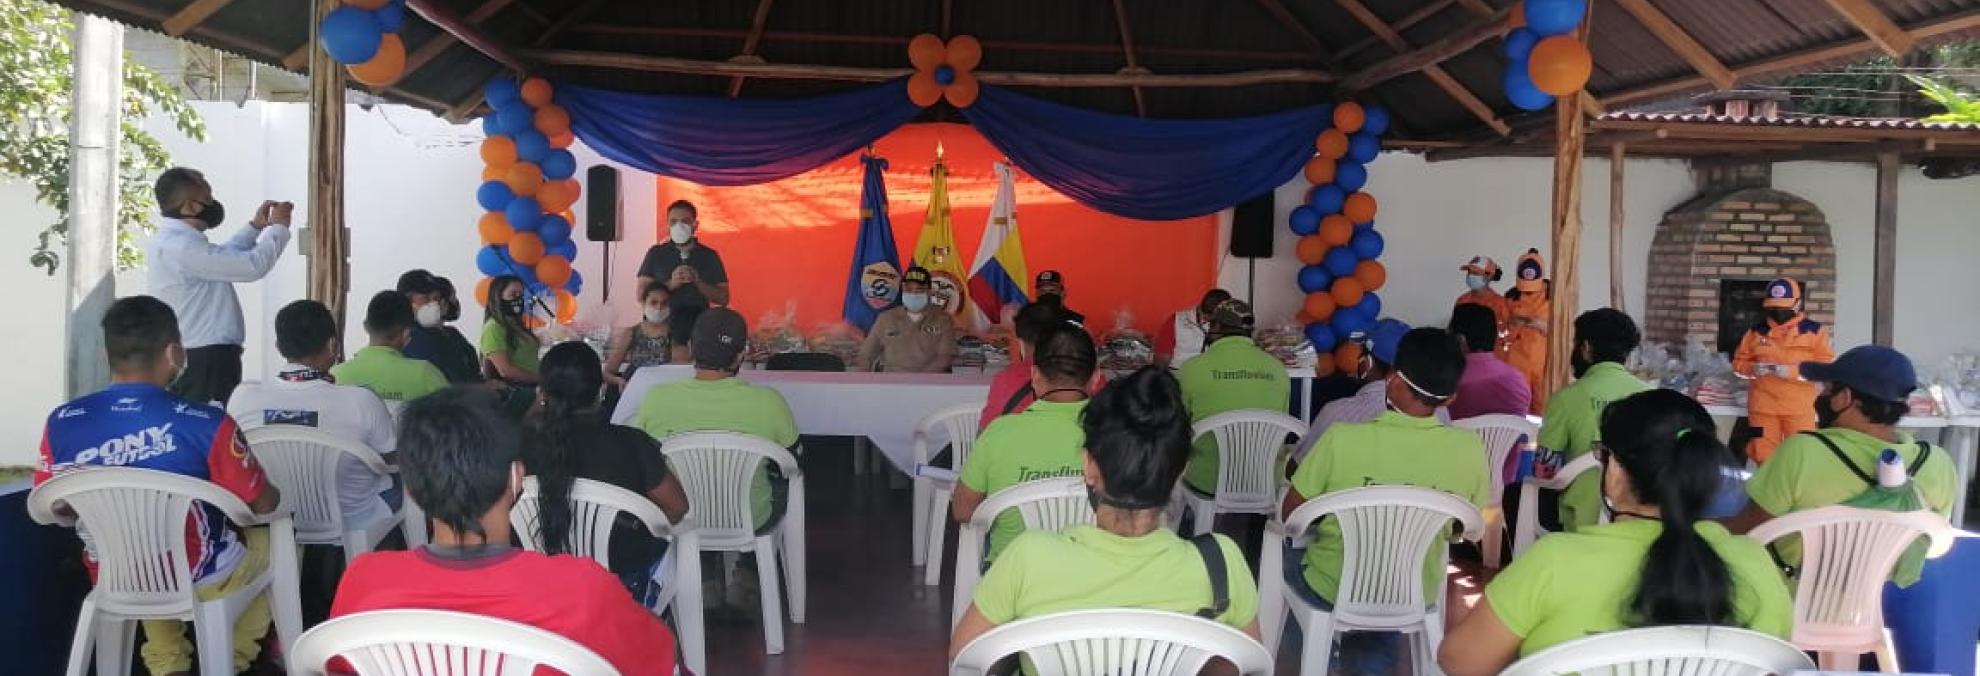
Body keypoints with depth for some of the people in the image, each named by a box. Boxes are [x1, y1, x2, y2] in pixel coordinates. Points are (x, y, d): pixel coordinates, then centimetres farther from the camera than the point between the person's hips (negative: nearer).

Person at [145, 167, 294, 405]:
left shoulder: (168, 241, 12)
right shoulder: (181, 247, -21)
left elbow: (224, 258, 28)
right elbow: (253, 266, -21)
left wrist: (255, 226, 21)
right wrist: (278, 227, -5)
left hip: (194, 357, 11)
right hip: (206, 360, -11)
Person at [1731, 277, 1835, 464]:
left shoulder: (1814, 331, 0)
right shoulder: (1756, 332, 8)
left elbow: (1827, 367, -6)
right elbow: (1739, 362, 14)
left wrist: (1792, 371, -18)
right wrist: (1754, 369, -9)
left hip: (1799, 407, -2)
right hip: (1763, 405, 2)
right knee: (1764, 457, 8)